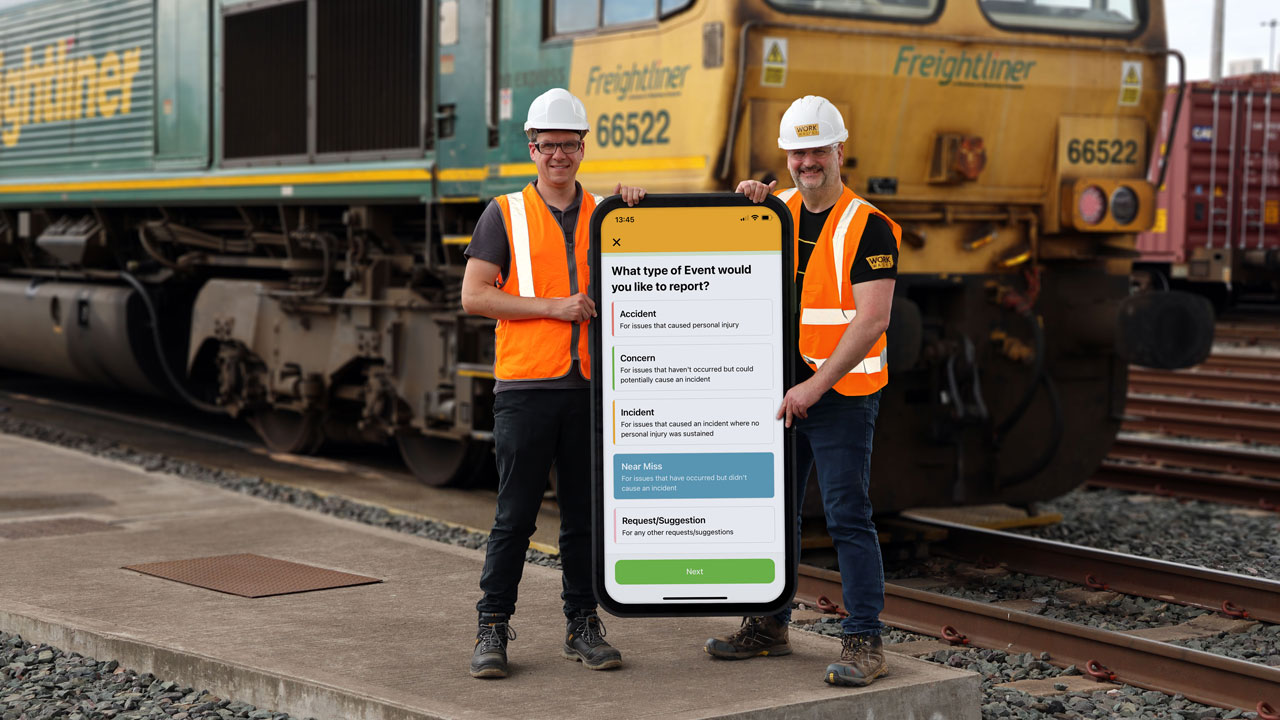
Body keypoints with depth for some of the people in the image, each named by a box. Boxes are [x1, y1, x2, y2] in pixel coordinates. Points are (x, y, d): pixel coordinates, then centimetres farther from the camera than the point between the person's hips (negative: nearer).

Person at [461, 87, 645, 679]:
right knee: (515, 514, 0)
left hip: (590, 386, 3)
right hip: (526, 386, -3)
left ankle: (582, 626, 17)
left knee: (585, 514, 8)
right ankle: (493, 629, 9)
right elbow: (474, 296, -3)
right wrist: (551, 306, -12)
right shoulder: (505, 215, 4)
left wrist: (634, 208, -6)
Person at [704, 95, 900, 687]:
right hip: (782, 388, 7)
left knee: (848, 516, -7)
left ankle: (864, 643, -2)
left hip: (842, 393, -7)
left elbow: (872, 319, -18)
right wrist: (745, 200, 2)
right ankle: (770, 626, 25)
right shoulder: (779, 209, 10)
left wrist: (816, 386, -21)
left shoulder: (867, 227, -10)